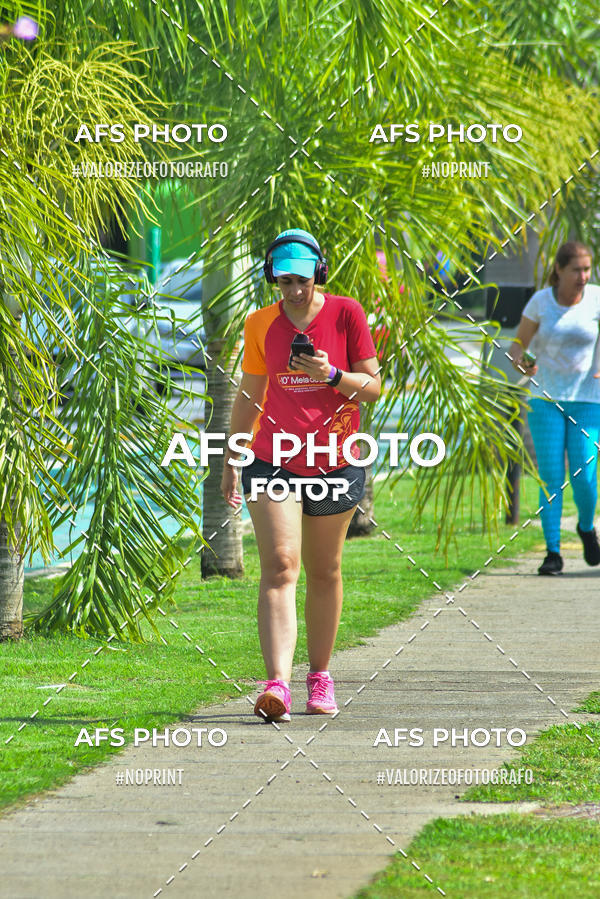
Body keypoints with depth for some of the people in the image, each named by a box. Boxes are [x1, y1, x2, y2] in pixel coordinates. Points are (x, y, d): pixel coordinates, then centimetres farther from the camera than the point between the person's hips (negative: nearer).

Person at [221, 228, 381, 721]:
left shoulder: (346, 314, -3)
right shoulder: (261, 324, 3)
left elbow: (373, 386, -1)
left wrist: (331, 375, -19)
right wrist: (231, 463, 16)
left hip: (335, 463, 0)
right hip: (273, 459, 0)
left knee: (324, 572, 10)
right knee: (279, 565, -14)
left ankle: (320, 676, 26)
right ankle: (277, 684, -25)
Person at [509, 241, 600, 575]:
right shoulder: (541, 302, -4)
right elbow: (517, 347, 3)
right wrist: (522, 363, -20)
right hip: (546, 398, 0)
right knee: (551, 478, -7)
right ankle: (553, 552, -1)